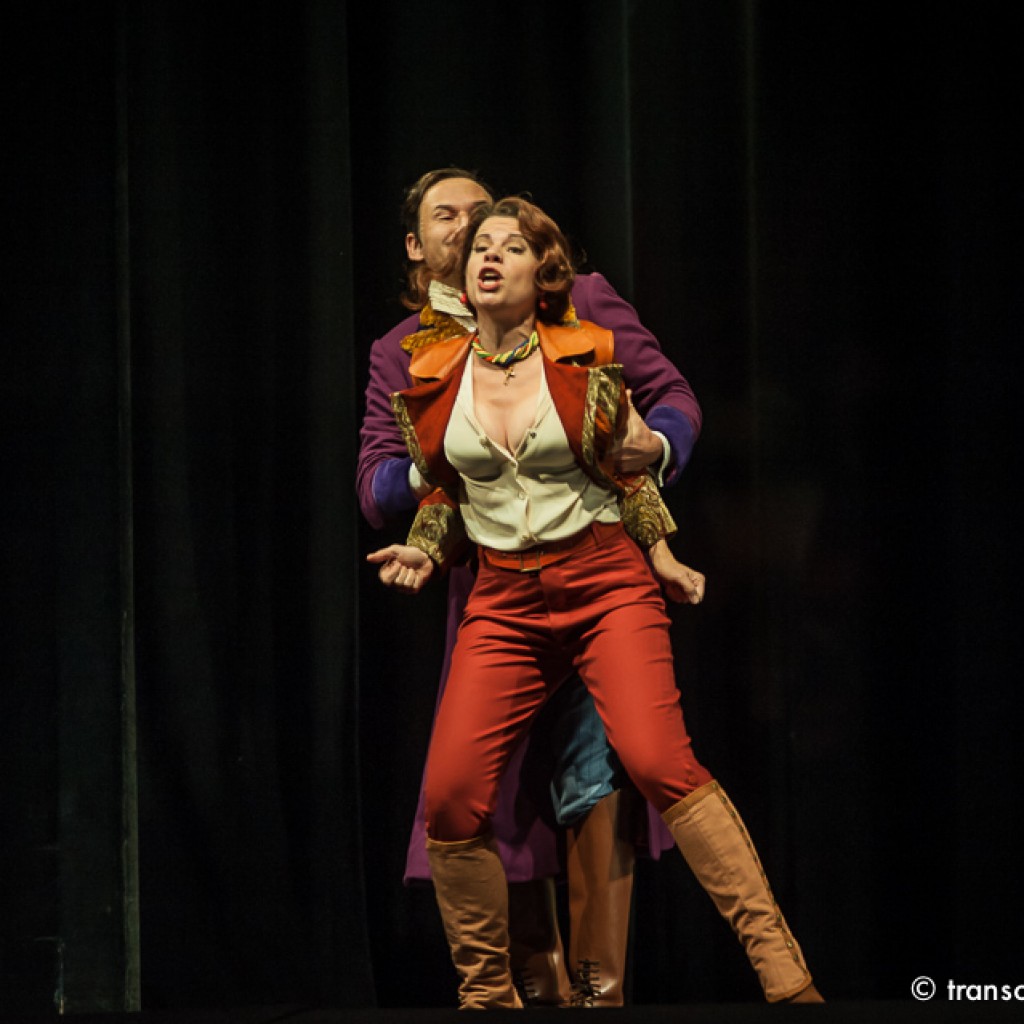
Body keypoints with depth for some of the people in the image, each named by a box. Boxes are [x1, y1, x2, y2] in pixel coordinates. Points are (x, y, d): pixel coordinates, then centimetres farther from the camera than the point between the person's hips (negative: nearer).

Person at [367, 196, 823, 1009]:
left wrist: (659, 551, 6)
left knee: (657, 758, -25)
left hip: (607, 583, -3)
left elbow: (627, 468, 12)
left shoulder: (585, 362, 0)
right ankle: (487, 994, 9)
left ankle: (782, 969, -24)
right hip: (505, 602, 3)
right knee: (450, 797, -11)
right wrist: (425, 551, 4)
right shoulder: (430, 382, 7)